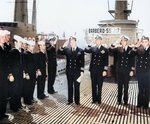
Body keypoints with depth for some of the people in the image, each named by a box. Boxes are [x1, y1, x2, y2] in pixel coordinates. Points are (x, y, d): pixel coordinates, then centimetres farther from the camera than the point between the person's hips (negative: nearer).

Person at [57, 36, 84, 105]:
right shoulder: (67, 50, 4)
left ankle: (77, 101, 19)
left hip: (77, 72, -2)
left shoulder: (80, 51, -2)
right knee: (70, 86, 13)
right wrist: (63, 47, -19)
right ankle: (70, 100, 26)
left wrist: (82, 71, -7)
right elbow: (59, 52, -3)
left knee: (77, 87, 6)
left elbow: (82, 62, -2)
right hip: (69, 71, 3)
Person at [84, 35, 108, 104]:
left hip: (100, 70, -2)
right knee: (93, 85, 10)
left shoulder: (104, 50, 0)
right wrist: (89, 45, -19)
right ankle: (94, 99, 21)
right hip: (93, 70, 2)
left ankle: (99, 99, 18)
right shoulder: (93, 48, 7)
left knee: (99, 85, 6)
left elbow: (106, 61, -1)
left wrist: (105, 70, -6)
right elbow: (86, 50, -8)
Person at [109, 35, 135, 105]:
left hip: (127, 71, 0)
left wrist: (132, 70, -2)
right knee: (119, 86, 9)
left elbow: (132, 60, 1)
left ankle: (125, 100, 23)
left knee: (126, 86, 10)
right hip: (119, 70, 1)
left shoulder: (130, 49, -1)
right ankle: (119, 100, 21)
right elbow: (110, 50, -13)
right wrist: (115, 44, -22)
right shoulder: (118, 48, 0)